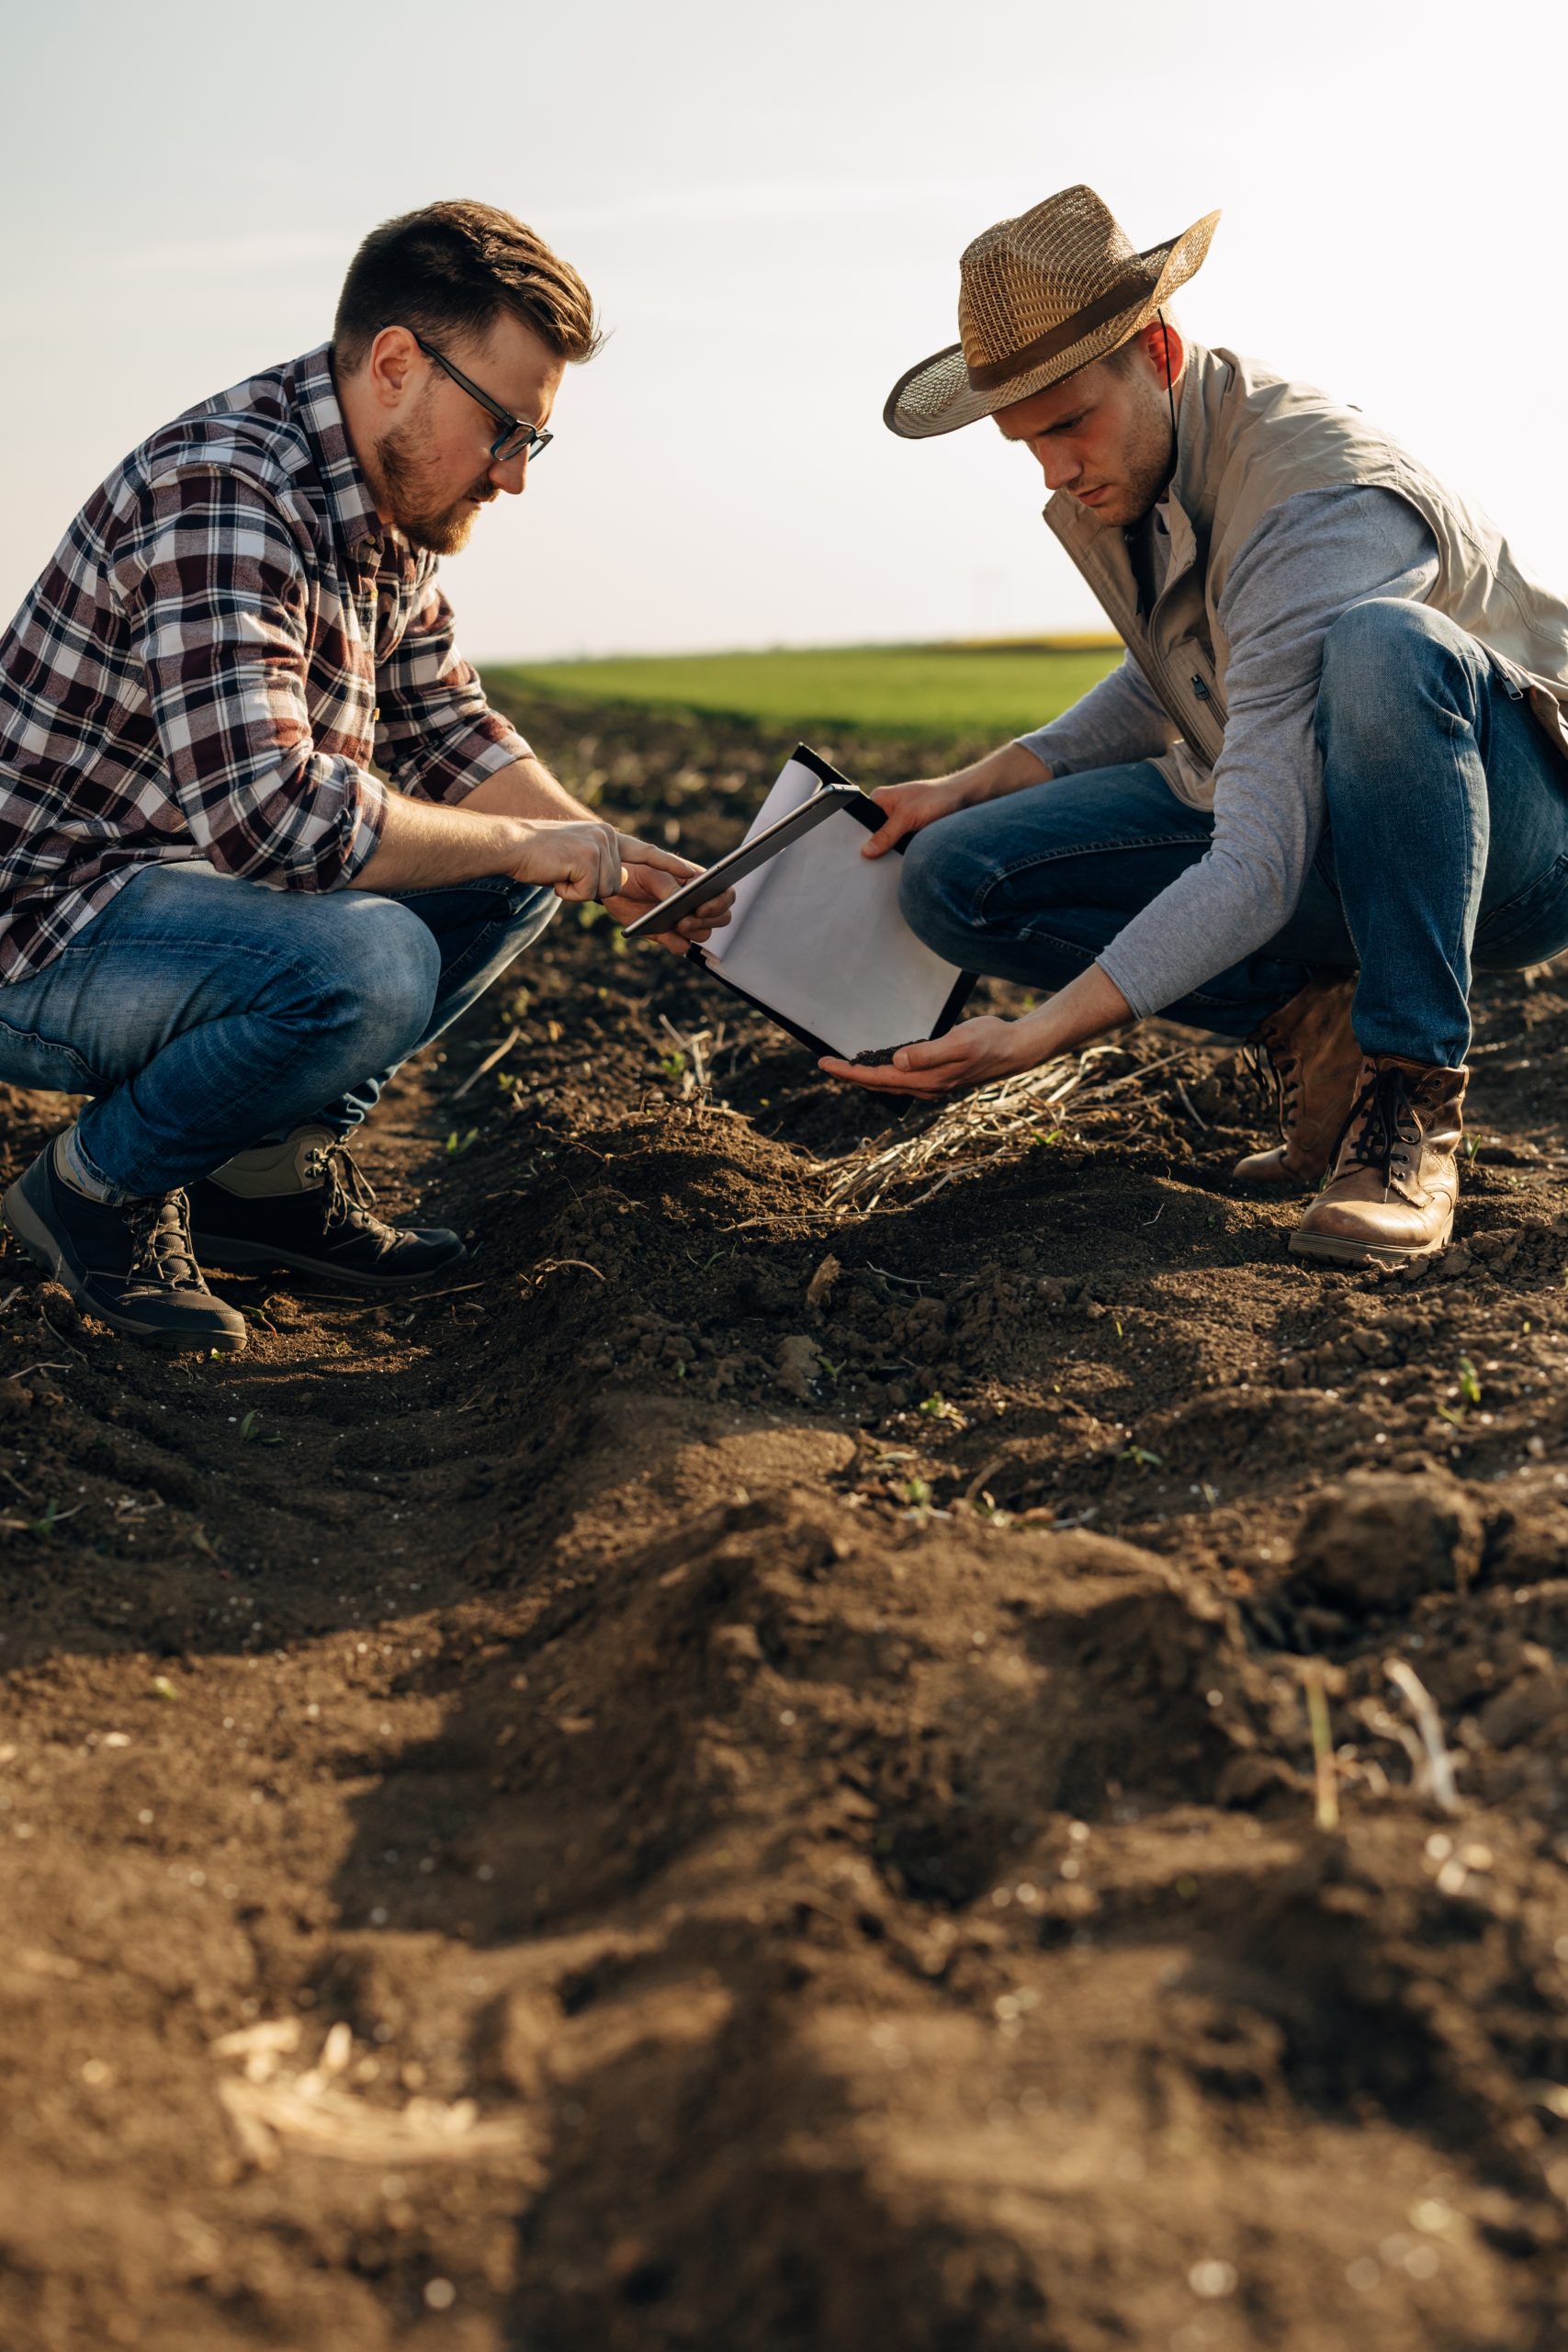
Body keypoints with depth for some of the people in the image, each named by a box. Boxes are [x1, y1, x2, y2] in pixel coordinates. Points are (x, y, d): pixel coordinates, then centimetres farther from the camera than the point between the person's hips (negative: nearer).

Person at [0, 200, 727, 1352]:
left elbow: (444, 731, 13)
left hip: (193, 880, 10)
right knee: (367, 963, -34)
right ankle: (97, 1182, -7)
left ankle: (272, 1161, 7)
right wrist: (524, 844, -22)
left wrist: (609, 857, -2)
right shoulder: (222, 494, -25)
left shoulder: (389, 504, 6)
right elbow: (269, 812, -34)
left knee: (514, 880, 7)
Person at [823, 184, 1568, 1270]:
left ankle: (1414, 1096, -28)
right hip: (1291, 808, 7)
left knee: (1381, 643, -42)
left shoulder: (1318, 504, -30)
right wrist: (976, 785, 2)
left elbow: (1258, 874, -35)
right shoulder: (1125, 458, -3)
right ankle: (1314, 1020, -7)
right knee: (954, 876, -10)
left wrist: (1037, 1035, -40)